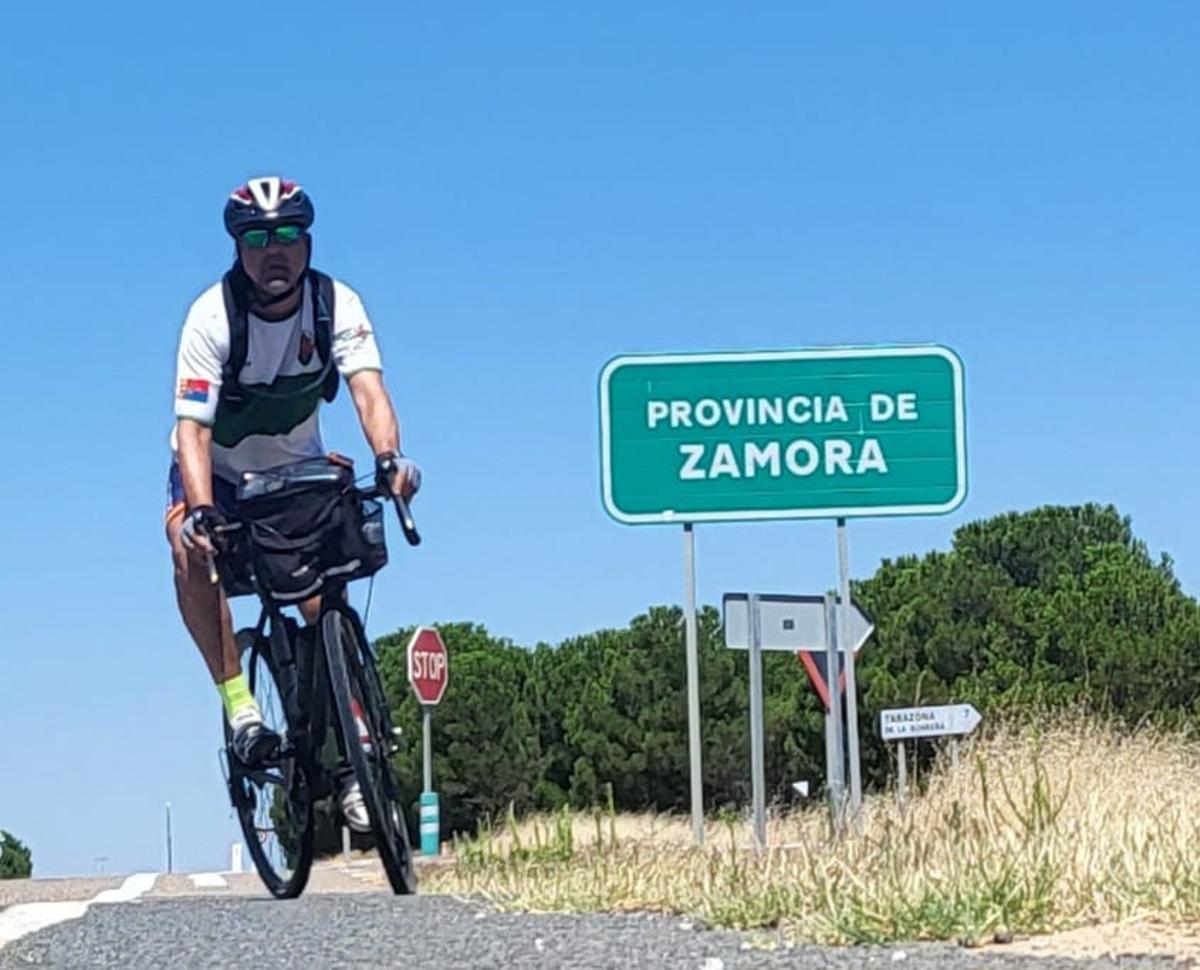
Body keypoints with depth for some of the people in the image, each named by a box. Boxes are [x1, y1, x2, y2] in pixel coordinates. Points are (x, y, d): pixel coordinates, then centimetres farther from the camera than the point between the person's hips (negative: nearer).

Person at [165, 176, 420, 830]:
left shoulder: (336, 305, -21)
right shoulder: (213, 316, -27)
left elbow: (367, 389, -35)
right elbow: (193, 426, -34)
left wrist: (388, 457, -56)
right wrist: (202, 511, -51)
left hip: (297, 466, 2)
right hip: (219, 469, -2)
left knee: (325, 604, -10)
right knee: (191, 547, -33)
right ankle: (236, 697, -27)